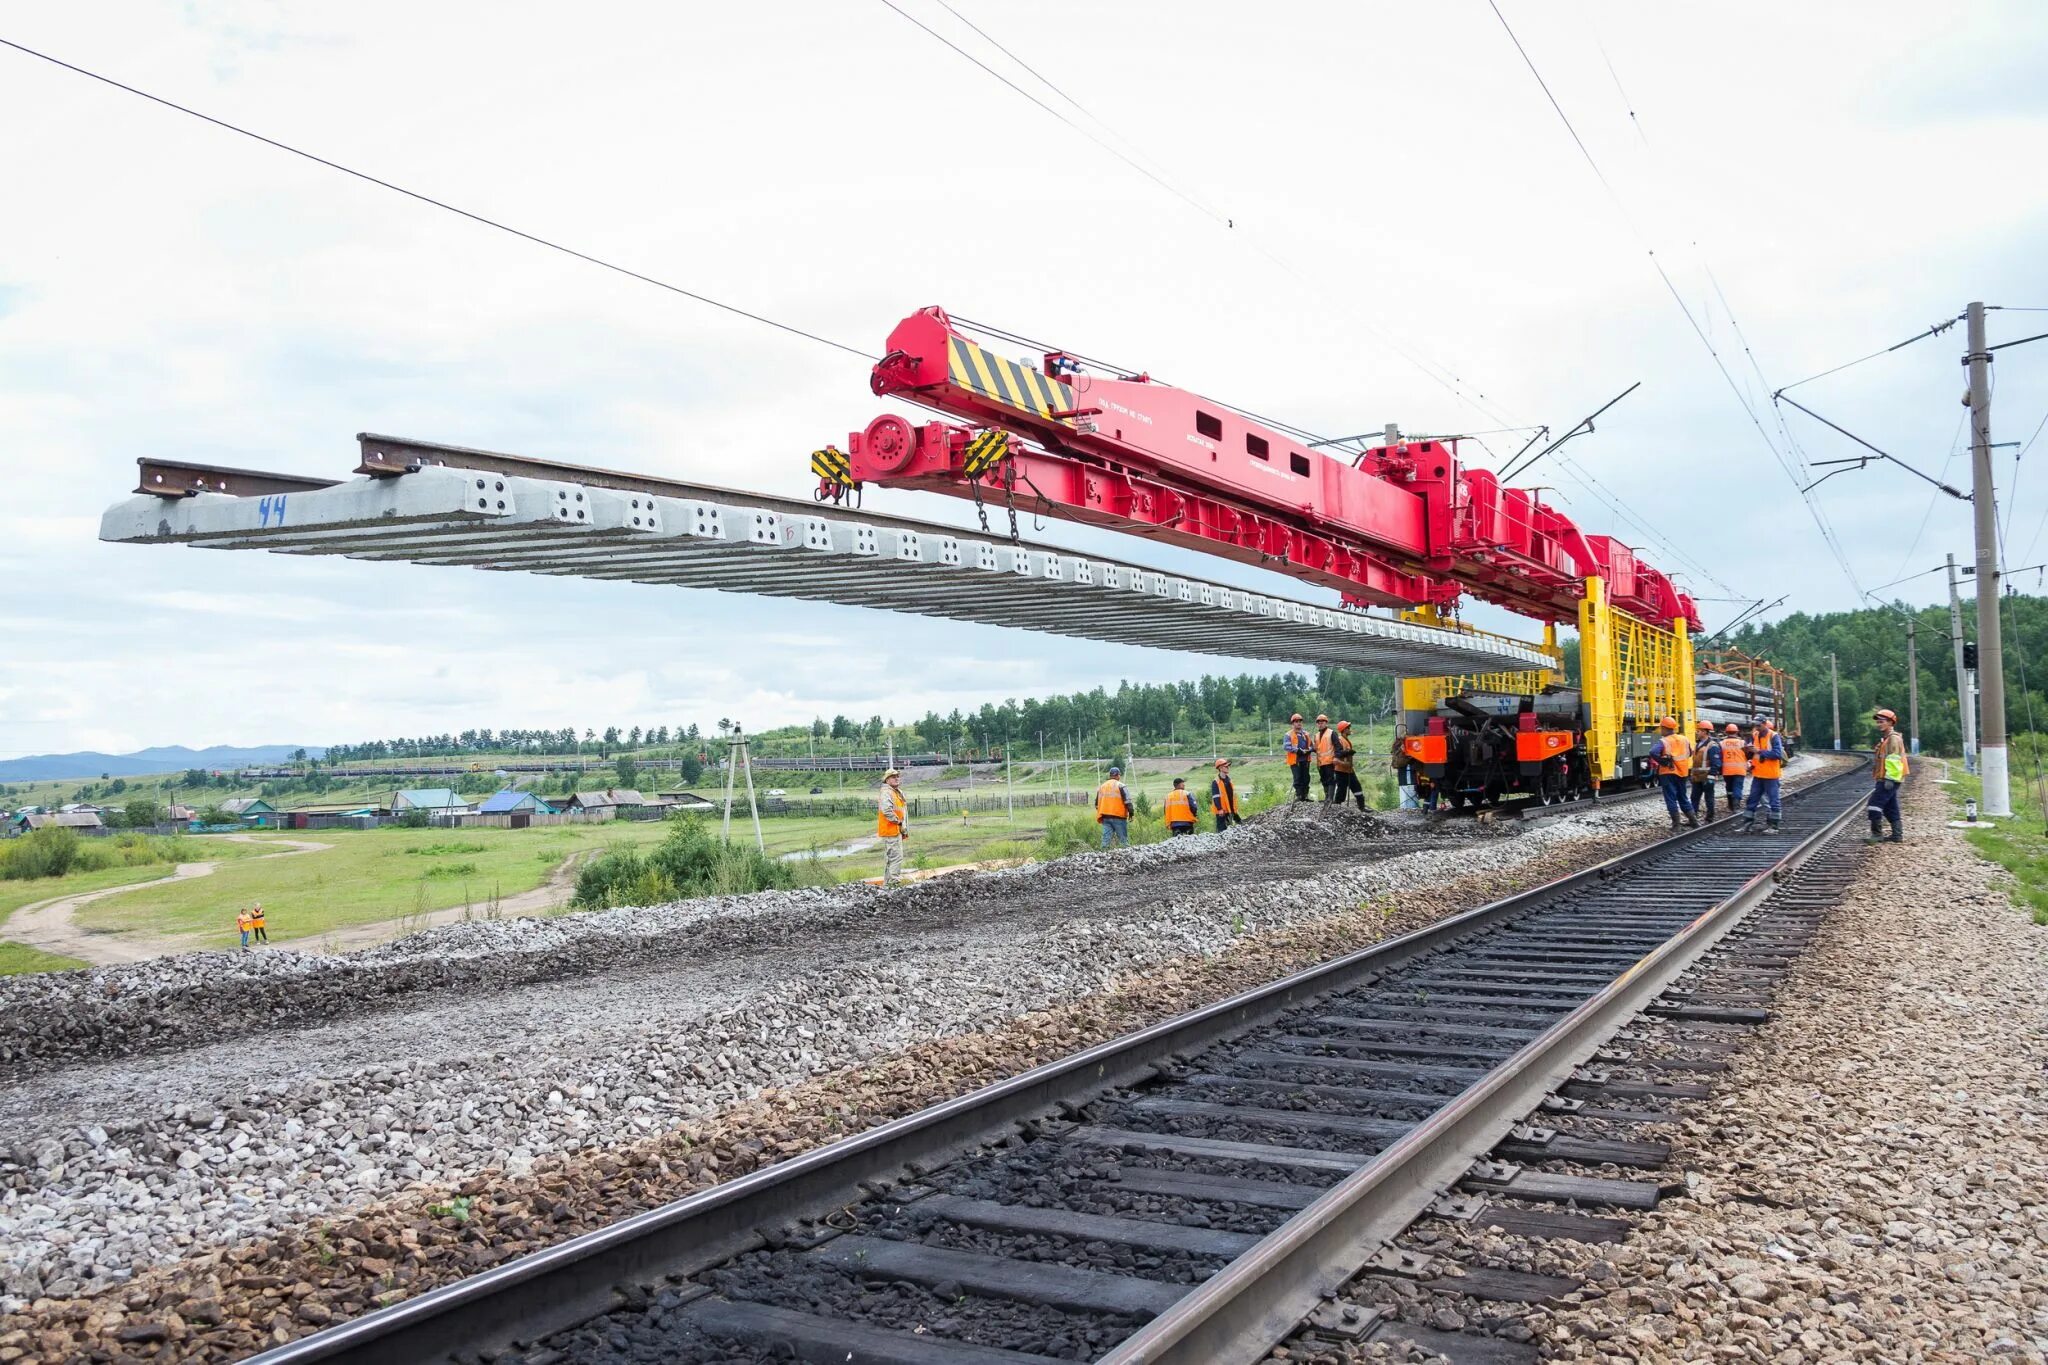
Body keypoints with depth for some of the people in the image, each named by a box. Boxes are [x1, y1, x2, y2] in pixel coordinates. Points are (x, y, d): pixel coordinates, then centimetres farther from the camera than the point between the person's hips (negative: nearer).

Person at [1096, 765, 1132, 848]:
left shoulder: (1101, 787, 15)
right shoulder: (1120, 786, -3)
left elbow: (1097, 803, 19)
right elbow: (1127, 801, -10)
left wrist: (1100, 816, 27)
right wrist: (1131, 813, -6)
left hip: (1105, 817, 5)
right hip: (1118, 817, -5)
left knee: (1106, 839, 2)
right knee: (1123, 839, -1)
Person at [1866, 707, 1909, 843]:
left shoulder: (1894, 739, -12)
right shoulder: (1885, 739, 19)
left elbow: (1894, 760, -19)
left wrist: (1890, 779, -22)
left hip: (1889, 780, -11)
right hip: (1884, 780, 11)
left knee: (1874, 805, -14)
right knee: (1890, 809, 13)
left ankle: (1877, 834, -13)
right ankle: (1897, 836, 17)